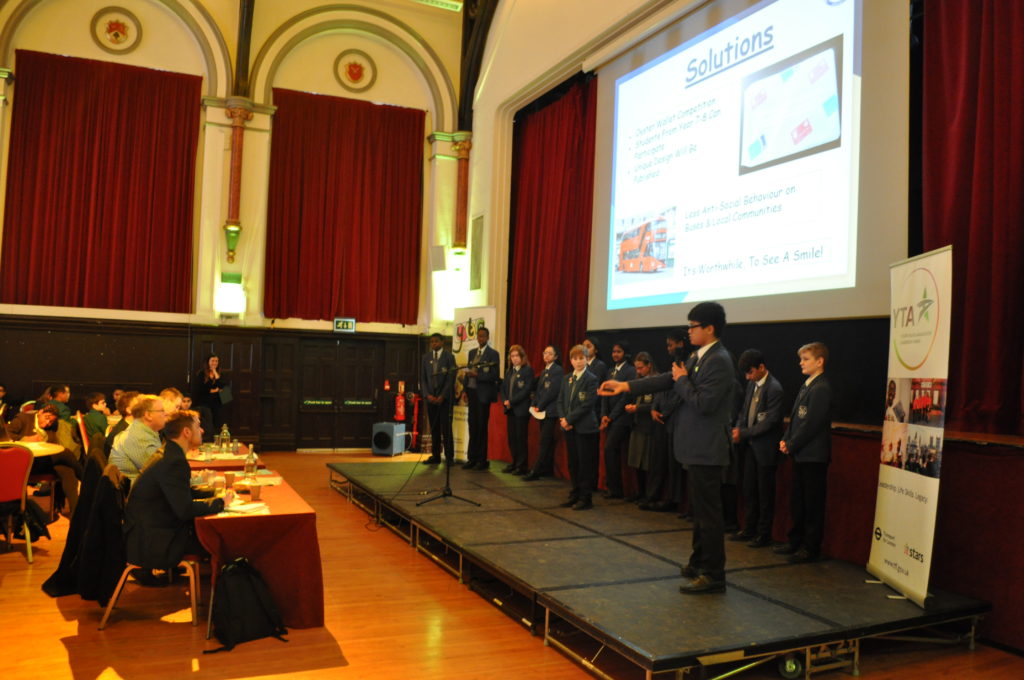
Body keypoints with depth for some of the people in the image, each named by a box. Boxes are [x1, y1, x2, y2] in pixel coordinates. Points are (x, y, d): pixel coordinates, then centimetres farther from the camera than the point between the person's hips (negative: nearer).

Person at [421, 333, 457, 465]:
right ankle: (435, 456, 11)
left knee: (446, 428, -6)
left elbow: (451, 378, -6)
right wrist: (427, 395, -3)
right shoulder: (426, 357, 11)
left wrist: (442, 396, -12)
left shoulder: (449, 356, -1)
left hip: (444, 397, -4)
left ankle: (449, 457, -1)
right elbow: (422, 378, 10)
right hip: (430, 398, 4)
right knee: (434, 428, 5)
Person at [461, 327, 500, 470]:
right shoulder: (472, 352, 15)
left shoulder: (493, 354, -5)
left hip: (484, 393, -5)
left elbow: (494, 376, -11)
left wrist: (477, 375, -20)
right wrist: (466, 391, 9)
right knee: (472, 426, 8)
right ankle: (472, 458, 14)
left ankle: (482, 460, 6)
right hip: (472, 392, 5)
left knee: (482, 427, -1)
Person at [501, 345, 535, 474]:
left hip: (521, 409, -7)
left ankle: (523, 466, 4)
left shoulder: (528, 370, -6)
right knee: (512, 438, 9)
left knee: (520, 438, -3)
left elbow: (527, 390, -14)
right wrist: (504, 401, -4)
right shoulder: (509, 371, 16)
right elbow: (503, 388, 15)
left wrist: (511, 401, -16)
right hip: (510, 410, 7)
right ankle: (515, 463, 19)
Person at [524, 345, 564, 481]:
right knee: (547, 442, 13)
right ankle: (548, 468, 19)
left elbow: (552, 392, -15)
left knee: (545, 442, -9)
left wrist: (539, 407, -11)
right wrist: (534, 405, 2)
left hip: (550, 411, -9)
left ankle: (535, 472, -12)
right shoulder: (544, 372, 20)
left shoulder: (558, 370, -9)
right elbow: (537, 390, 18)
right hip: (541, 411, 9)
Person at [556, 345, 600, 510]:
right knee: (573, 463, 12)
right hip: (570, 428, 6)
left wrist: (568, 419, -15)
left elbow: (587, 405, -15)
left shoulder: (591, 379, -9)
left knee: (585, 464, 0)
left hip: (585, 428, -6)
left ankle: (586, 498, 8)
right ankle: (575, 495, 23)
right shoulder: (567, 379, 12)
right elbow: (560, 401, 12)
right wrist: (562, 419, -5)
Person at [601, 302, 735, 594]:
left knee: (708, 512, -2)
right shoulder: (698, 357, 11)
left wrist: (682, 380, -11)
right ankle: (699, 563, 33)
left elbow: (704, 403, -25)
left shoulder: (719, 361, -19)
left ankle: (713, 575, 7)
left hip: (706, 449, -10)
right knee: (700, 509, 19)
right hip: (696, 447, 10)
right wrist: (625, 386, 5)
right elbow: (666, 379, 10)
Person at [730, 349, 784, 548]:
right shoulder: (752, 384, 8)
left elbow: (770, 421, -20)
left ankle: (764, 535, 14)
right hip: (750, 445, 8)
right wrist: (738, 429, -3)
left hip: (765, 448, -7)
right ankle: (749, 529, 26)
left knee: (765, 493, 4)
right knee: (748, 490, 14)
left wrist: (744, 433, -18)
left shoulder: (774, 388, -17)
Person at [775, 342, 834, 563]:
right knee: (797, 500, 16)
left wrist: (792, 445, -13)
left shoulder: (821, 388, -16)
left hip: (813, 455, -9)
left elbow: (811, 424, -20)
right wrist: (787, 440, 4)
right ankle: (795, 541, 27)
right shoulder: (806, 385, 13)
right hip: (801, 454, 9)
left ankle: (811, 547, 9)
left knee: (813, 503, 1)